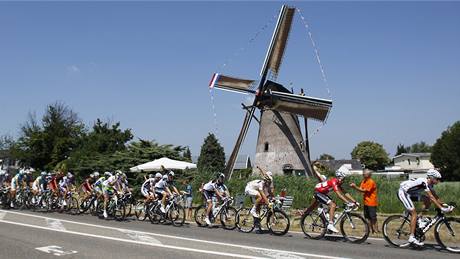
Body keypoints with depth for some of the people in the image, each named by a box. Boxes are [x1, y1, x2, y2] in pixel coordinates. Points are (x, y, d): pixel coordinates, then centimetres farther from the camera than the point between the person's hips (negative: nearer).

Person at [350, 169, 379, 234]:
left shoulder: (371, 182, -15)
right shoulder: (363, 181, 10)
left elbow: (364, 190, -20)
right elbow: (360, 189, 2)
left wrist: (355, 187, -23)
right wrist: (354, 186, -14)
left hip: (371, 202, -8)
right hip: (366, 202, 8)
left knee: (373, 217, -4)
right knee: (368, 217, 11)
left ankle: (376, 231, 4)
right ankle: (371, 230, 20)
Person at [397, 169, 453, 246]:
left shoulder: (430, 184, 2)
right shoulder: (424, 182, -26)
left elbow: (435, 197, 9)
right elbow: (431, 197, -30)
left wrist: (443, 204, -1)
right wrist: (442, 208, -31)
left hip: (409, 193, 10)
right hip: (403, 192, -10)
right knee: (414, 213, -16)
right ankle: (412, 237, -16)